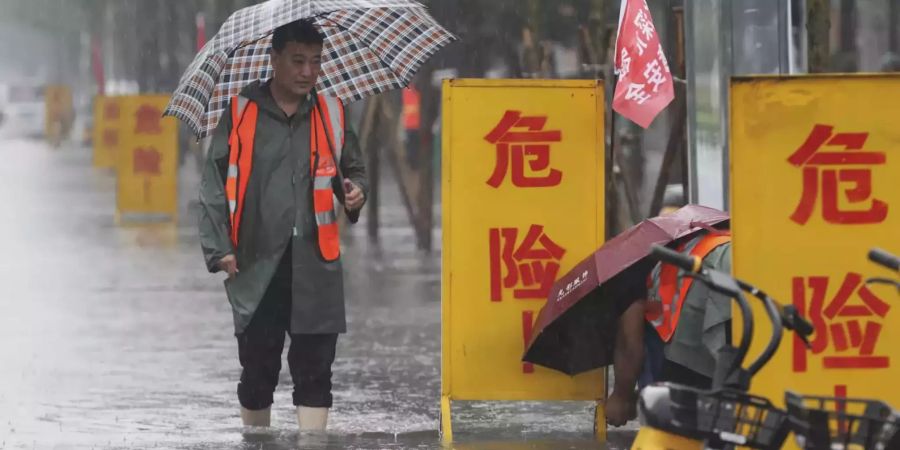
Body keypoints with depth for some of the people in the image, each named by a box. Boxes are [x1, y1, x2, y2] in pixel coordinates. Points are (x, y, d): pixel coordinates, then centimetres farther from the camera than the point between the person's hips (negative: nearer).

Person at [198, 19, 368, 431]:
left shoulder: (331, 114, 10)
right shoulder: (240, 114, 2)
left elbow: (353, 169, 22)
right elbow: (214, 187, 2)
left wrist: (355, 190, -2)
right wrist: (218, 250, -7)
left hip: (316, 265, 1)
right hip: (257, 265, -1)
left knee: (314, 369, -2)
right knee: (258, 371, 6)